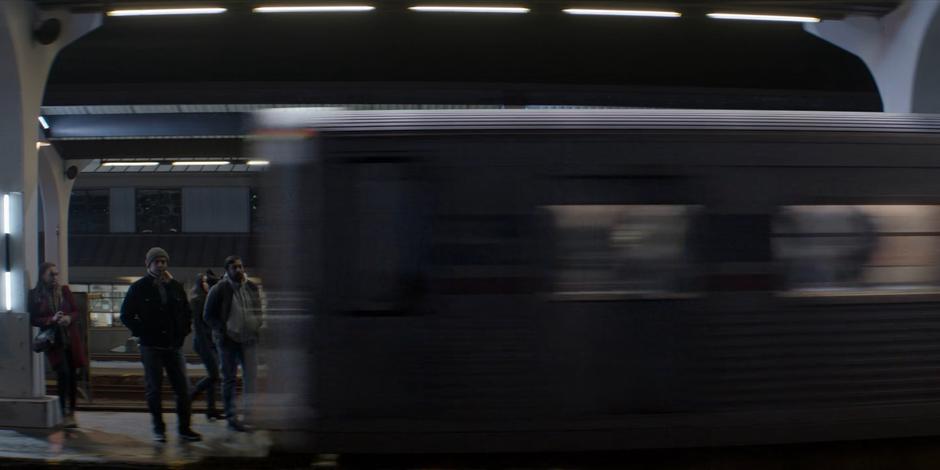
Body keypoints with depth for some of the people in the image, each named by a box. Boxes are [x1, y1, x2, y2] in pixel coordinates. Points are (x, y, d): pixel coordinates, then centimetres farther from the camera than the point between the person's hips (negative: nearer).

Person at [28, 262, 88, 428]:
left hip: (71, 339, 3)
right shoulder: (35, 295, -1)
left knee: (72, 375, 4)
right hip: (53, 340, -3)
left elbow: (76, 312, 10)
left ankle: (71, 412, 18)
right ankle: (66, 414, -12)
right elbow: (33, 319, -2)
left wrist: (69, 318, -13)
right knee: (63, 373, -17)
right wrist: (52, 320, -17)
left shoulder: (64, 290, 7)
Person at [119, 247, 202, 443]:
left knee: (183, 389, 0)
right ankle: (158, 429, 10)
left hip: (173, 346, 3)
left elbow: (187, 312, 21)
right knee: (154, 389, 0)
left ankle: (184, 428, 7)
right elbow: (126, 315, 0)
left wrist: (183, 331, 8)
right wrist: (142, 332, -6)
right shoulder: (139, 288, -1)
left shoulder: (175, 286, 10)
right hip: (151, 347, -3)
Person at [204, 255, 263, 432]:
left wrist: (257, 327, 4)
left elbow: (258, 309, 20)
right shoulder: (219, 290, -7)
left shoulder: (252, 288, 7)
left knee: (251, 376, -4)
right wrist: (222, 332, -12)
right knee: (229, 378, 3)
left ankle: (251, 412, 3)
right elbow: (209, 315, -2)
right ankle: (231, 416, 9)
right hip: (228, 340, -3)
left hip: (249, 339, 3)